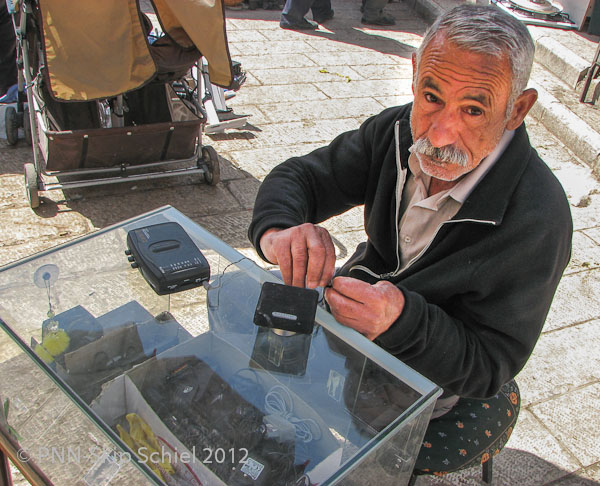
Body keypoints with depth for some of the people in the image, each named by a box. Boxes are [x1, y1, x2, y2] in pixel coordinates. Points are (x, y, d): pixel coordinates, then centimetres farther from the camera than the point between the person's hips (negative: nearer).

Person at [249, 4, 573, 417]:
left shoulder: (536, 224, -32)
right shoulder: (400, 130, -15)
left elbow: (488, 369, -25)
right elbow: (300, 176, -9)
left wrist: (401, 320, -45)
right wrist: (278, 231, -34)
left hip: (419, 377, -5)